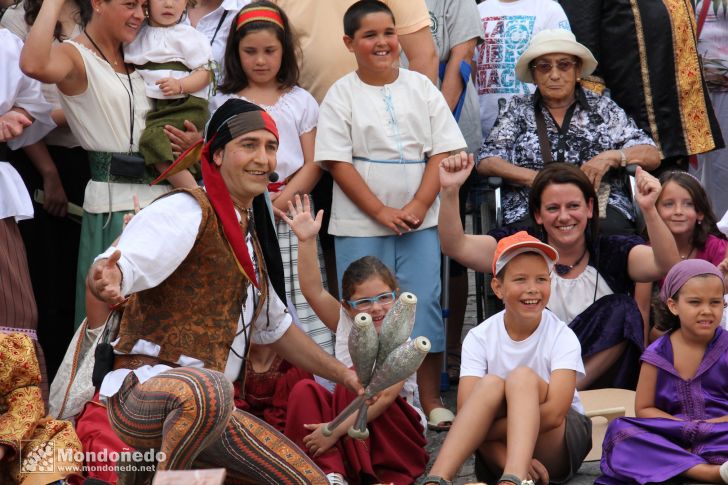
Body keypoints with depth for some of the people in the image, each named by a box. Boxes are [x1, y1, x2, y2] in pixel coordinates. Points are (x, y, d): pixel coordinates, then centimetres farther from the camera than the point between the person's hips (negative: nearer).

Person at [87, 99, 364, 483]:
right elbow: (125, 265, -26)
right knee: (210, 388, -43)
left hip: (207, 408, 9)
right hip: (144, 390, -9)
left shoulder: (251, 237, 19)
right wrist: (105, 280, -49)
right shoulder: (188, 211, -9)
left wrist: (340, 373, 32)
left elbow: (274, 326, 32)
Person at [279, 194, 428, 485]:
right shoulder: (346, 325, 1)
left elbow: (385, 398, -24)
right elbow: (313, 290, -11)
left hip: (398, 437, -4)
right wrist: (307, 241, -24)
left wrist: (335, 430, -32)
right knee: (304, 391, -20)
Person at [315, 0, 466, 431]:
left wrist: (418, 206, -10)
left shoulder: (421, 87, 6)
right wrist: (381, 212, -12)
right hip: (360, 224, -1)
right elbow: (338, 162, -6)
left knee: (424, 305, 0)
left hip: (418, 219, 1)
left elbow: (443, 152, 2)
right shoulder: (342, 95, 0)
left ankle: (431, 400, 7)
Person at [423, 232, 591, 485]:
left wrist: (480, 429, -24)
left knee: (522, 377, -25)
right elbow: (466, 415, -15)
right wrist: (508, 459, -29)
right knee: (491, 384, -25)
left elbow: (554, 413, -23)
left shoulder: (562, 337, -10)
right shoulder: (479, 338, -5)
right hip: (498, 446, 1)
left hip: (556, 447, -1)